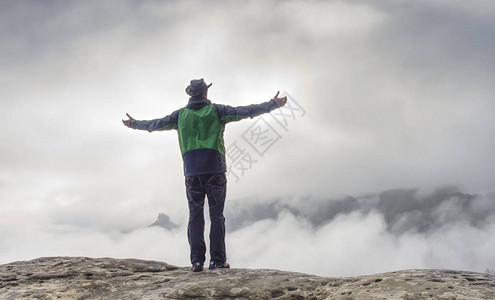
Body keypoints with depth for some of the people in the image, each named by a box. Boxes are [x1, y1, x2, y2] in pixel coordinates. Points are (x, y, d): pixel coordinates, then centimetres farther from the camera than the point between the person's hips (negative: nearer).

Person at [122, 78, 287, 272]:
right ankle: (217, 260, -2)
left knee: (195, 216, 6)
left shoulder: (181, 115, 13)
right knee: (216, 216, 2)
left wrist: (133, 124, 39)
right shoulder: (216, 110, 5)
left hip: (192, 172, 2)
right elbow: (244, 112, 0)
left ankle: (197, 261, 1)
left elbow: (155, 124, 22)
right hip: (215, 169, -2)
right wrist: (273, 104, 4)